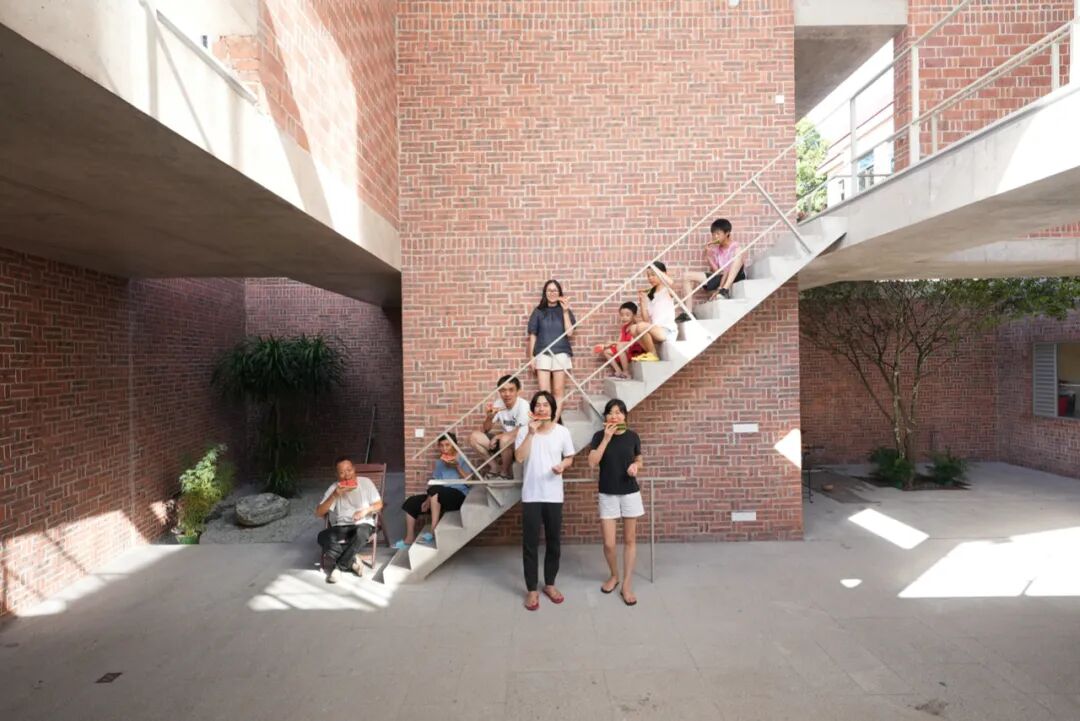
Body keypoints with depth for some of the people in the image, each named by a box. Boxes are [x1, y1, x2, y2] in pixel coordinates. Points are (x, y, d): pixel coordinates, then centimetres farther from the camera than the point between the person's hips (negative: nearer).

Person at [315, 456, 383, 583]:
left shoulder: (365, 482, 2)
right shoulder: (334, 488, 4)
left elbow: (379, 505, 4)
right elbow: (319, 513, -3)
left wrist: (365, 511, -17)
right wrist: (334, 496, -16)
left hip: (362, 525, -2)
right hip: (340, 528, 2)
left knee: (361, 532, -38)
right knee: (323, 536, -30)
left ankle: (338, 566, -22)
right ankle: (352, 560, -17)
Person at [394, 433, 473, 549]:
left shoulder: (462, 459, 0)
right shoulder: (439, 462, 15)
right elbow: (434, 482, 8)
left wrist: (457, 467, -19)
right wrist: (428, 500, -8)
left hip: (459, 496, -7)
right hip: (439, 497, 7)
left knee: (435, 490, -35)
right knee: (410, 502, -4)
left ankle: (434, 532, -30)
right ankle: (410, 538, 2)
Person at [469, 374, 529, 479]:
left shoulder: (523, 405, -19)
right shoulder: (498, 404, -4)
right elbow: (486, 429, 0)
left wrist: (499, 436, -19)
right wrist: (489, 417, -22)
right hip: (505, 439, 6)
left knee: (505, 440, -37)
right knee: (474, 437, -9)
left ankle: (506, 473, -10)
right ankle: (497, 466, 3)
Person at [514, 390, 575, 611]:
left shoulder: (562, 431, -1)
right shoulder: (525, 431, -3)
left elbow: (569, 457, 9)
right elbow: (519, 458, -14)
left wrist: (562, 465, -13)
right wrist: (531, 433, -20)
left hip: (554, 495, 2)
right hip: (531, 495, -1)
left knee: (553, 542, 12)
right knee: (530, 543, 4)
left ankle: (550, 584, 30)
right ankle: (531, 590, 18)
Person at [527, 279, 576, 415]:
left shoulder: (565, 311, 7)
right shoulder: (538, 311, 5)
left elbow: (569, 333, -5)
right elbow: (532, 335, 6)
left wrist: (565, 311, -9)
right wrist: (531, 356, 2)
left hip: (561, 354, 0)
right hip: (542, 354, 0)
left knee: (558, 391, 3)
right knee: (544, 392, -5)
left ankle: (556, 419, 10)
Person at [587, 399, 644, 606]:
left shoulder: (632, 436, -1)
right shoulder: (599, 436, -5)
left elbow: (639, 460, 13)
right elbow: (592, 463, -15)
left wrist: (635, 466, -11)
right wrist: (606, 438, -20)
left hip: (630, 493, 1)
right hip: (607, 495, -1)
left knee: (630, 539, 8)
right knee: (608, 543, 2)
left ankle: (627, 584, 20)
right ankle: (614, 575, 29)